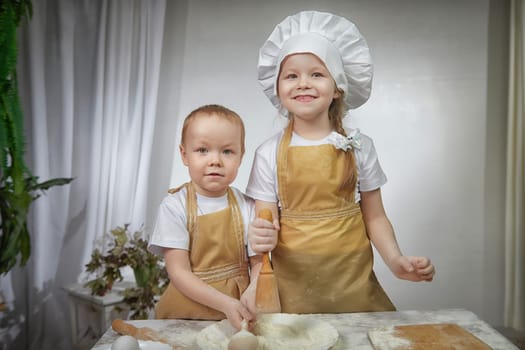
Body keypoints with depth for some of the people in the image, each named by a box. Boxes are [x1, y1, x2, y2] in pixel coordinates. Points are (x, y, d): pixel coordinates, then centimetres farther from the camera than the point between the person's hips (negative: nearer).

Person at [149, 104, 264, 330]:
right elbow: (179, 273, -10)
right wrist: (226, 304, -20)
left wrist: (252, 291, -20)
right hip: (184, 314, 0)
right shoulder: (174, 206, -7)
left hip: (237, 314, 1)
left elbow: (259, 262, 2)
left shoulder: (246, 207, -1)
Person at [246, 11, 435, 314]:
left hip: (353, 281, 1)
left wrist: (396, 260, -14)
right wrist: (261, 238, -25)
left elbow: (374, 217, 1)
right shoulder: (269, 153, -4)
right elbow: (267, 225, -3)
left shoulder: (359, 146, -2)